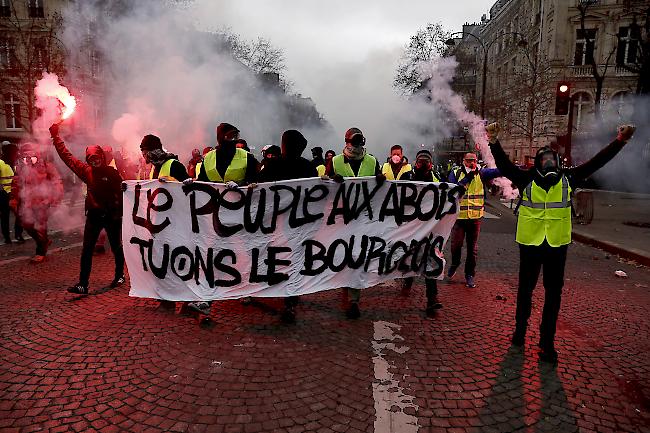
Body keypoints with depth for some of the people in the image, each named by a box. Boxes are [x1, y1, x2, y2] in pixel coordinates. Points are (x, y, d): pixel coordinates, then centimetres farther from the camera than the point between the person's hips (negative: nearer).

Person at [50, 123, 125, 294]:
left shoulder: (112, 172, -7)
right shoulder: (86, 171, 4)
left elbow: (120, 192, -10)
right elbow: (67, 157, 7)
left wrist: (120, 212, -16)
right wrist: (55, 136, 7)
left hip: (112, 215, -3)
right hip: (93, 214, 4)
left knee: (116, 247, 12)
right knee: (86, 250, -1)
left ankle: (119, 275, 30)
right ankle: (83, 284, 2)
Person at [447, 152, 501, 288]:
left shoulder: (481, 174, 2)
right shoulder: (455, 173, 0)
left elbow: (497, 171, -12)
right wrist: (467, 178, -18)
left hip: (475, 217, 1)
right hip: (459, 216, -1)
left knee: (473, 247, 8)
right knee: (456, 244, 6)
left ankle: (470, 274, 21)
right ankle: (455, 264, 36)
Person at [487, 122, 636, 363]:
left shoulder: (567, 178, 2)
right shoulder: (527, 178, -5)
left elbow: (596, 162, 4)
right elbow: (504, 165, -17)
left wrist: (620, 141, -2)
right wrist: (494, 142, -31)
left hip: (557, 245, 2)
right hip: (530, 243, -2)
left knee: (554, 294, 7)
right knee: (525, 289, 13)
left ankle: (547, 343, 19)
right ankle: (520, 329, 33)